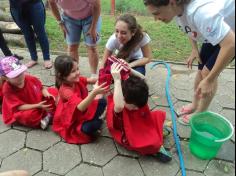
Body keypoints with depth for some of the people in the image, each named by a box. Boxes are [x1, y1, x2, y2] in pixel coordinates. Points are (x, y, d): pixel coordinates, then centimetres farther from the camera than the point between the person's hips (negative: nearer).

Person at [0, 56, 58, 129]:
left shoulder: (30, 78, -12)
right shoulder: (7, 89, -23)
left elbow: (41, 88, 3)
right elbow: (19, 107, -25)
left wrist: (47, 93, -21)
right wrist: (37, 106, -35)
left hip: (40, 102, 5)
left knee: (54, 91, -6)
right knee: (28, 115, -40)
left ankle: (48, 114, -18)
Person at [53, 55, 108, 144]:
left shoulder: (76, 80, -11)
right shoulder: (65, 90, -35)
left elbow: (91, 80, -3)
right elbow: (81, 107, -47)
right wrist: (94, 93, -59)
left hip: (83, 112, 8)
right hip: (72, 122, -7)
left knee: (102, 101, -7)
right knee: (93, 125, -33)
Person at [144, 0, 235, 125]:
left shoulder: (200, 12, -44)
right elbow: (190, 27, 5)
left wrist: (209, 80, -38)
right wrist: (194, 49, -3)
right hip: (215, 31, 7)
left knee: (208, 72, -8)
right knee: (201, 69, 12)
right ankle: (195, 104, 33)